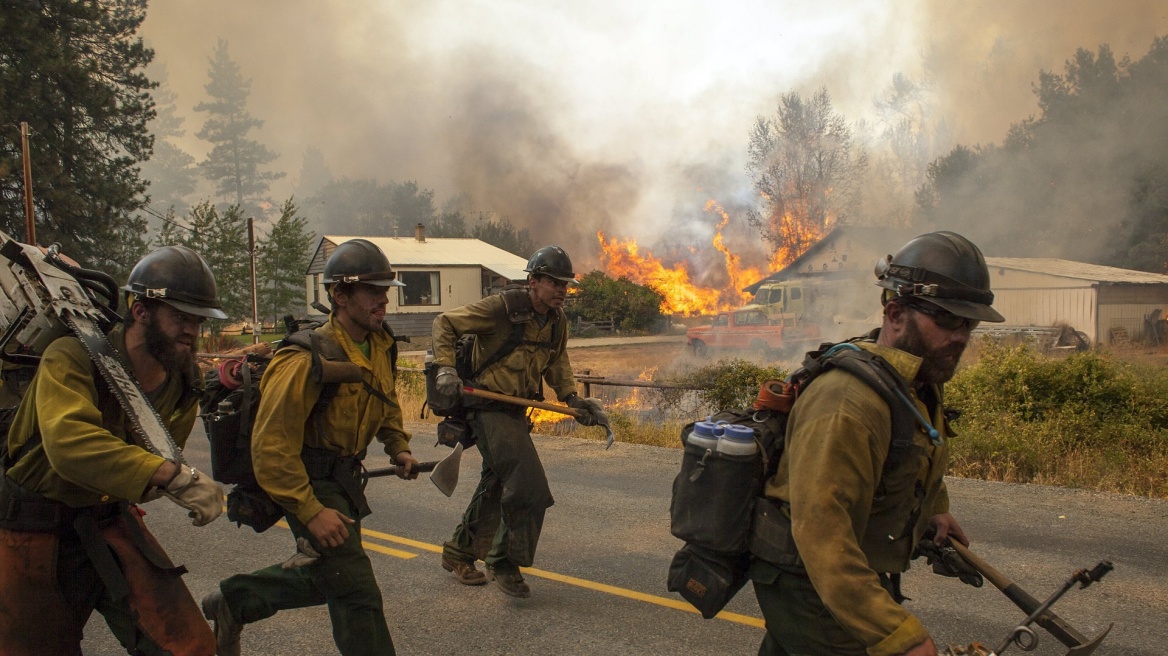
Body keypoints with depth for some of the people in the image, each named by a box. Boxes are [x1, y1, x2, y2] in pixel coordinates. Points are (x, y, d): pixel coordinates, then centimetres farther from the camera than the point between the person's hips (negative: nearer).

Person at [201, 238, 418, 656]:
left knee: (325, 574, 22)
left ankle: (234, 601, 38)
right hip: (311, 485, -9)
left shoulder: (380, 346, 0)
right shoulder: (308, 360, -26)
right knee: (356, 593, -8)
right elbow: (271, 446, -25)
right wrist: (311, 513, -26)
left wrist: (398, 448, 6)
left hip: (344, 479, 9)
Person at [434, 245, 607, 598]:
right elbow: (445, 324, -10)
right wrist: (445, 368, -20)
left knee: (495, 487, 18)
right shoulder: (501, 308, -17)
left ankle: (459, 553, 38)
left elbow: (557, 363, 21)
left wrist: (572, 398, 7)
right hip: (488, 408, -8)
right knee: (529, 487, -15)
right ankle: (505, 562, 2)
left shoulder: (558, 321, 5)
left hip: (517, 411, 8)